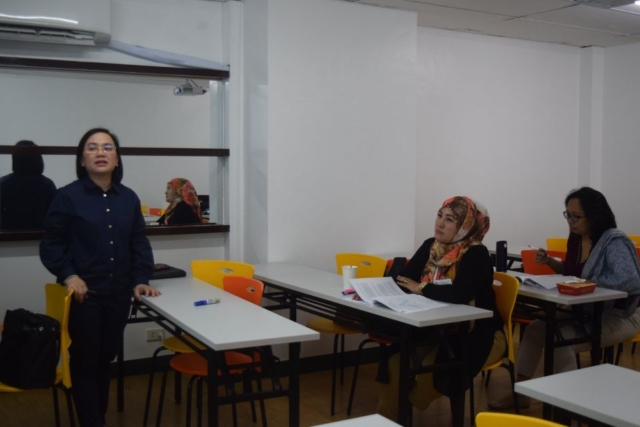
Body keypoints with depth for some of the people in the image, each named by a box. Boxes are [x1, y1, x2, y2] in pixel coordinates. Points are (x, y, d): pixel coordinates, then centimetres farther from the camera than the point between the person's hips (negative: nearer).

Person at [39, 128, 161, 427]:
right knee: (85, 361, 3)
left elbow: (138, 243, 10)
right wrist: (68, 275, -18)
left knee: (106, 359, 15)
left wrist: (141, 280, -1)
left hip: (118, 294, 4)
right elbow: (51, 244, -5)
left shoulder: (129, 198, 8)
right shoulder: (67, 196, -5)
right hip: (83, 295, -4)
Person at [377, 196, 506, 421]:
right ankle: (387, 415, -1)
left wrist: (421, 288, -21)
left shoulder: (476, 254, -18)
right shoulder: (431, 246, 3)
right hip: (438, 328, 6)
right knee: (397, 353, -17)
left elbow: (459, 295, -33)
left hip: (478, 335, -6)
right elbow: (403, 279, -4)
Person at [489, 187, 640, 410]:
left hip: (619, 316, -9)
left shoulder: (614, 242, -21)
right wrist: (550, 262, 0)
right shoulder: (576, 238, 2)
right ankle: (519, 393, 8)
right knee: (535, 329, 1)